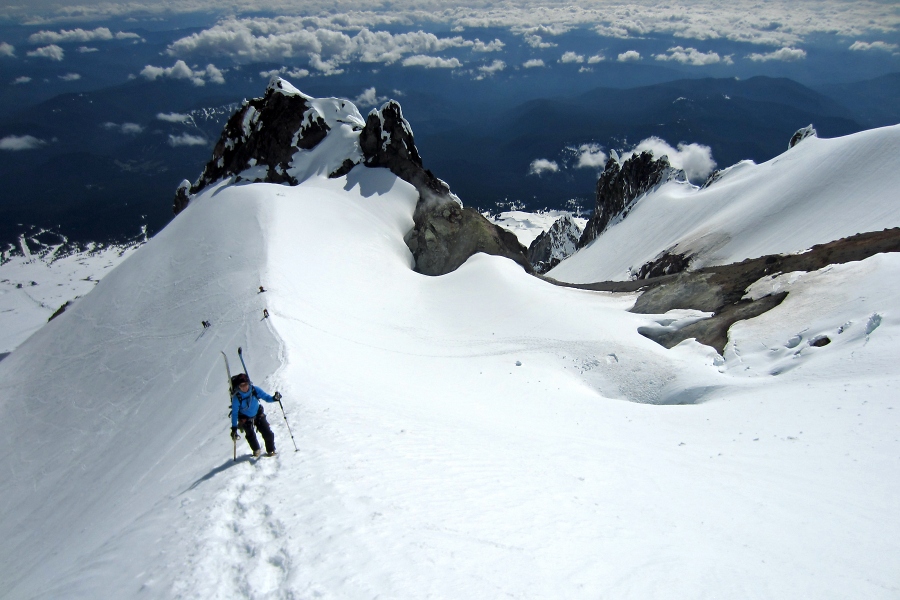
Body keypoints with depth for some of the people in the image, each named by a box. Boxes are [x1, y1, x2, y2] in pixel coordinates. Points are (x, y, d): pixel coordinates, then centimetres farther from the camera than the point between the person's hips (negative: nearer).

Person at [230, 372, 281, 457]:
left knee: (268, 433, -5)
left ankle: (271, 450, 17)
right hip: (246, 418, -1)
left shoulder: (255, 390, -22)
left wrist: (274, 398, -35)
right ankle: (256, 450, 21)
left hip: (258, 414, 1)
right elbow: (234, 413, -18)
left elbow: (266, 397, -14)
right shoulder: (236, 398, -26)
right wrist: (234, 428, -19)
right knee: (250, 435, -8)